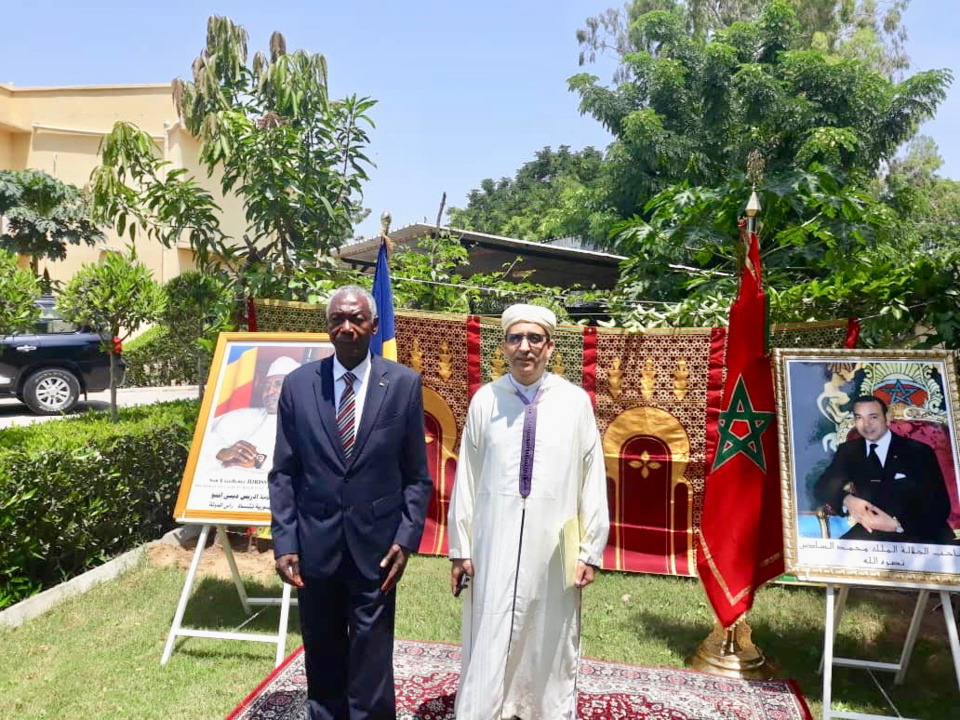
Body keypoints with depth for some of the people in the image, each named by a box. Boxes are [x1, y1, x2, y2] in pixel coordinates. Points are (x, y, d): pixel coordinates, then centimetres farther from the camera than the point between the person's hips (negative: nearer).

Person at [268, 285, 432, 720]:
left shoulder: (403, 383, -4)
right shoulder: (298, 384, 0)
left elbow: (416, 474, 0)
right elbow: (283, 473, 2)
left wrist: (407, 538, -6)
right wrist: (284, 542, -3)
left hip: (375, 545, -1)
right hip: (314, 544, 2)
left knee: (372, 665, 7)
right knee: (321, 661, 17)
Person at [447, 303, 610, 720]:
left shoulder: (575, 401, -3)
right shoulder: (485, 400, -2)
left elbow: (592, 479, -1)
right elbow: (467, 478, 0)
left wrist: (591, 550, -1)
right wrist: (460, 548, 2)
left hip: (554, 549, 0)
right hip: (495, 547, 0)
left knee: (550, 646, 15)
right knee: (489, 647, 8)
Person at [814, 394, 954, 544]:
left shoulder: (919, 451, 3)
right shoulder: (848, 451, 12)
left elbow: (940, 506, -4)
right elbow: (822, 487, 3)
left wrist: (897, 524, -22)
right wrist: (847, 500, -21)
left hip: (917, 533, -1)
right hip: (870, 532, 1)